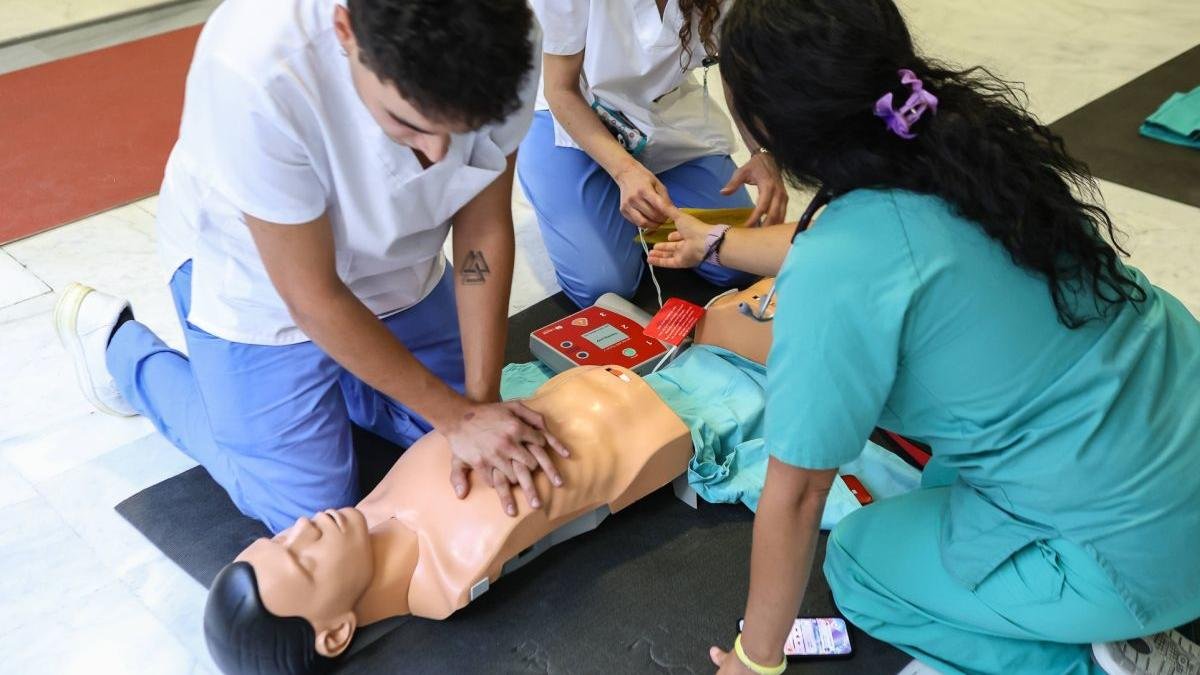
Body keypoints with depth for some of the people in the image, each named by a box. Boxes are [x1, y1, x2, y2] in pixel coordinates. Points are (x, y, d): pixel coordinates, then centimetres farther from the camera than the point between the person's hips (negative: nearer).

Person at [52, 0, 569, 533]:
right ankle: (118, 346, 21)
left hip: (394, 261, 5)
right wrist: (456, 414, -22)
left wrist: (480, 406, -18)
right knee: (312, 510, 5)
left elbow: (484, 229, -14)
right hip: (258, 283, -4)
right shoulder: (254, 71, -41)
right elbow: (314, 298, -28)